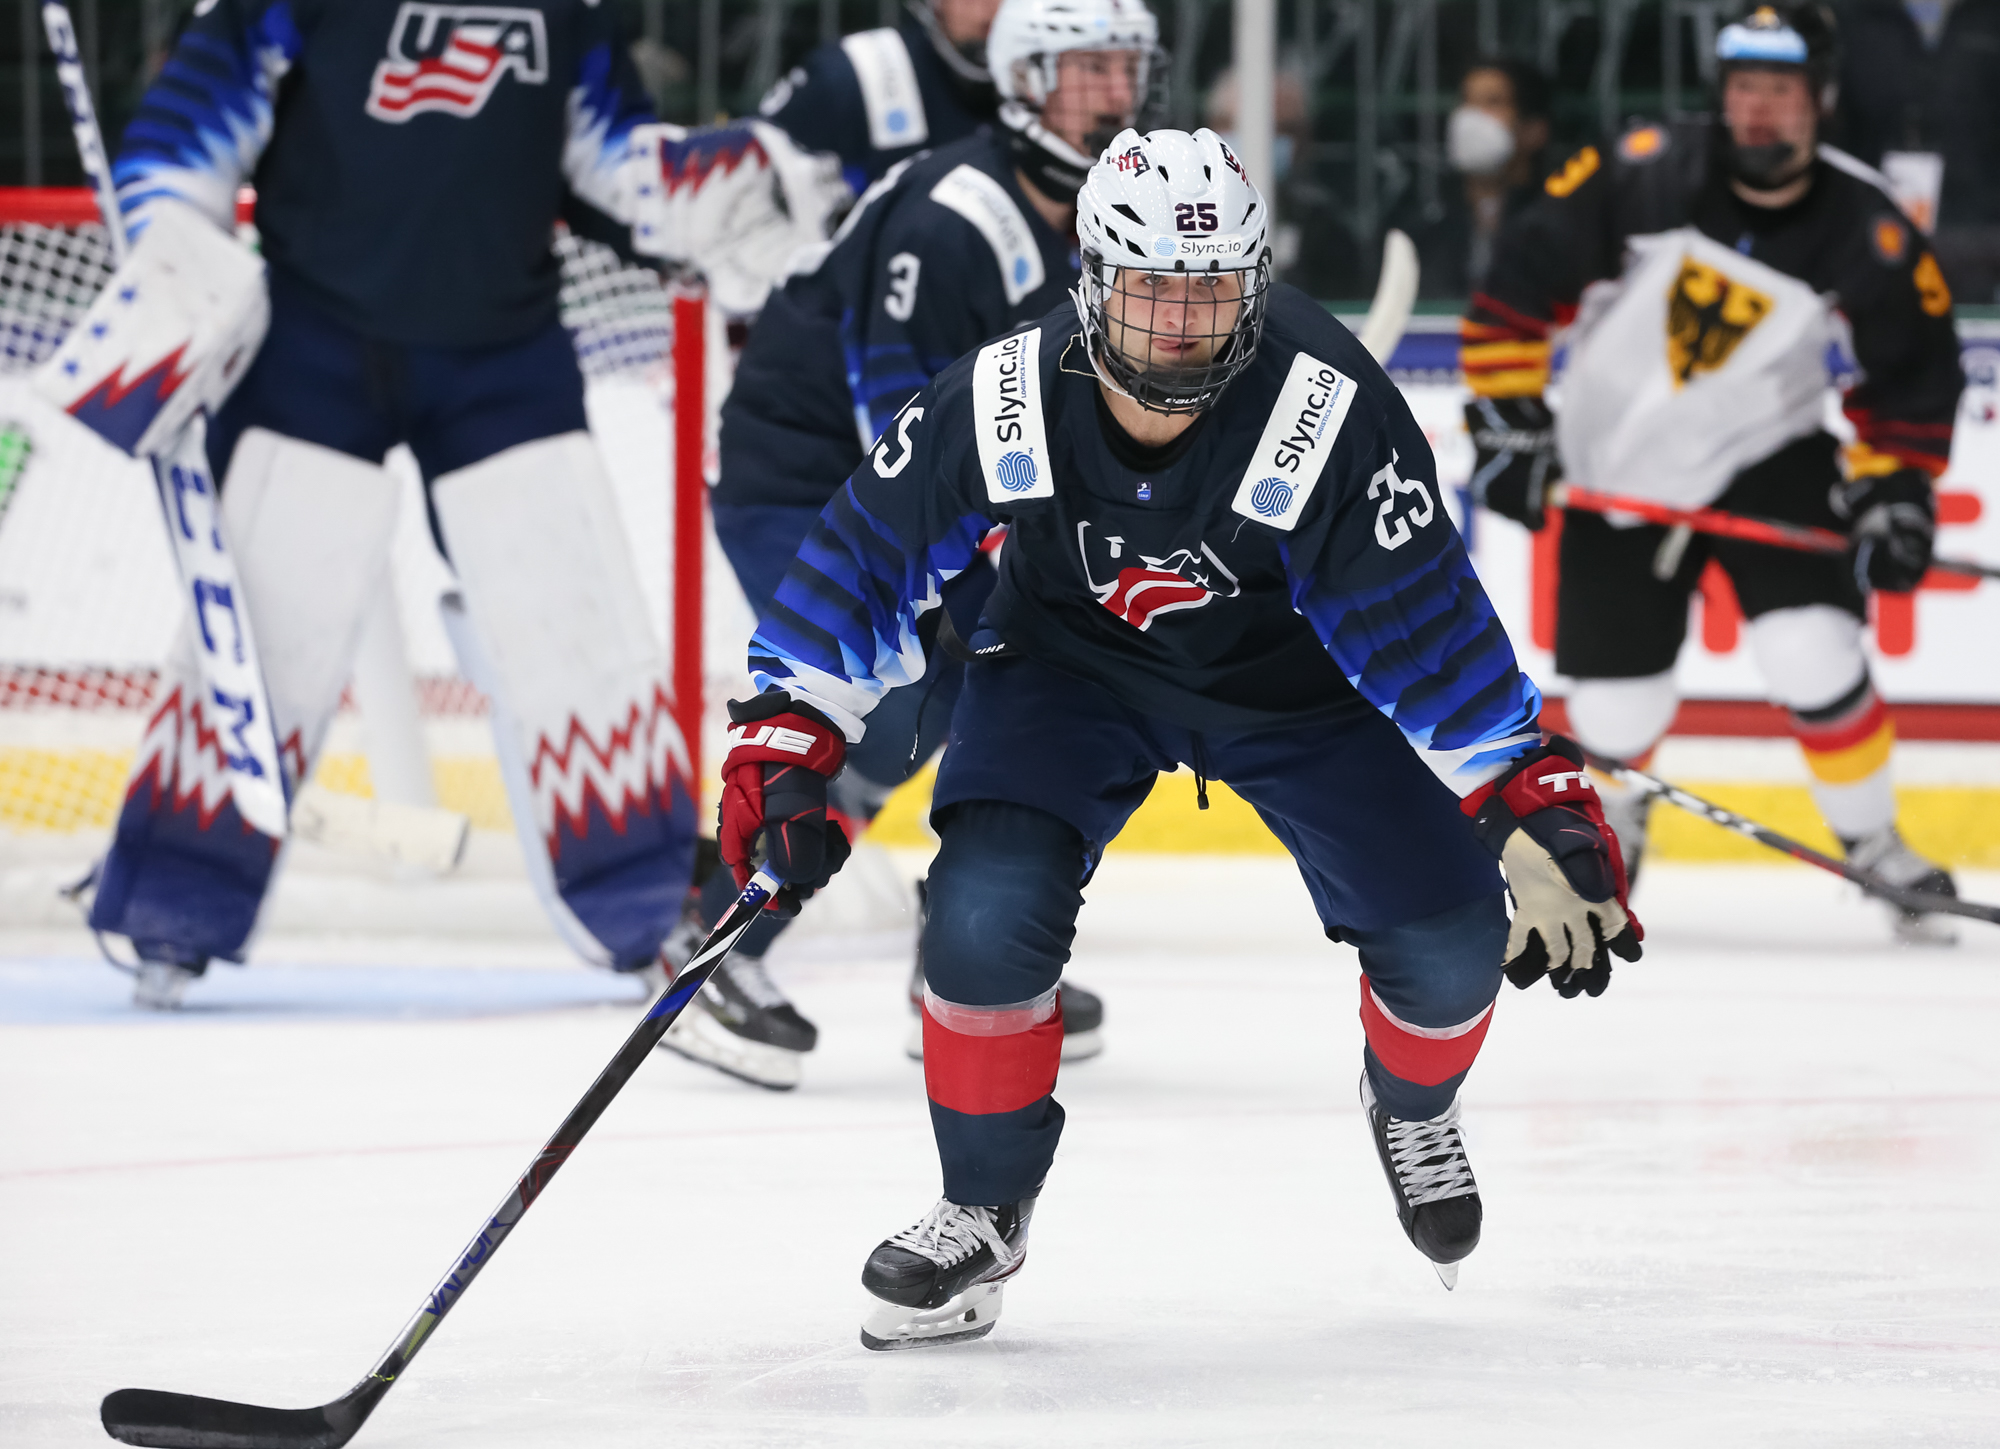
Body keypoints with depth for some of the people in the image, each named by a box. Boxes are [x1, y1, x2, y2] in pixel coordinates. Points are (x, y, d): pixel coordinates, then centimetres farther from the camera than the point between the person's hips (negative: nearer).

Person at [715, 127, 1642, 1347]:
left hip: (1297, 675, 0)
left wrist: (1539, 814, -36)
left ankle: (1414, 1109, 29)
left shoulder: (1325, 411, -33)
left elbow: (1427, 626, -30)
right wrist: (786, 744, -18)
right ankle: (983, 1210, 2)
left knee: (1446, 941, -10)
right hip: (1072, 658, 0)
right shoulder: (1002, 404, -28)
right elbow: (868, 559, -14)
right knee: (988, 906, -23)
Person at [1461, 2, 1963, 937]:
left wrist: (1893, 490, -8)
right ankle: (1609, 819, 38)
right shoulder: (1642, 177, -21)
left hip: (1765, 457, 0)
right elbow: (1521, 282, -12)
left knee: (1816, 661, -19)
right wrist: (1506, 420, -13)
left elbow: (1912, 373, -1)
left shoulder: (1865, 235, -16)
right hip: (1616, 469, 0)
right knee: (1615, 710, 2)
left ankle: (1876, 849, 4)